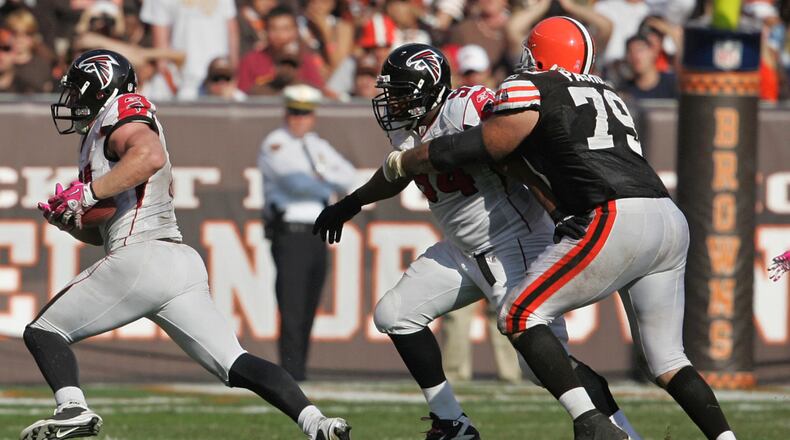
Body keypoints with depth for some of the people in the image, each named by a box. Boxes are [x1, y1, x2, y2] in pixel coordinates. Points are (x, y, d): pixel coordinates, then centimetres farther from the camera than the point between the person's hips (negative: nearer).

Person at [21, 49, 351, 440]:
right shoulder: (99, 138, 30)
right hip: (181, 263, 9)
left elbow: (150, 156, -22)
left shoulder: (120, 114, 1)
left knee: (43, 332, 2)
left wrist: (86, 193, -16)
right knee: (235, 364, 0)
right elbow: (101, 232, 33)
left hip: (141, 260, -9)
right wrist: (67, 219, 15)